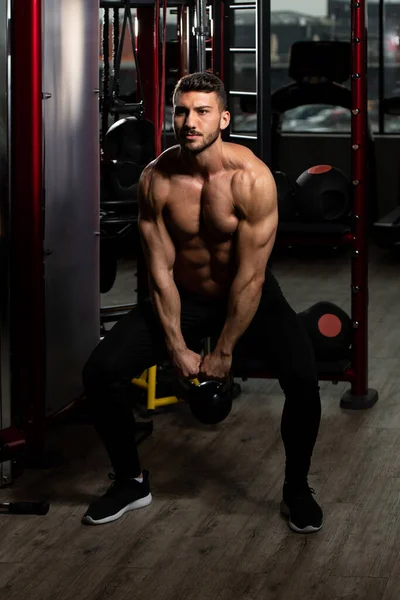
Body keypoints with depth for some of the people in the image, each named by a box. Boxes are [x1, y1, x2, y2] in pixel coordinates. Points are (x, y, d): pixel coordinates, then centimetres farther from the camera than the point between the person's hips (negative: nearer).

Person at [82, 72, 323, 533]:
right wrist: (177, 347, -13)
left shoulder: (252, 178, -26)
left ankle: (296, 489, -2)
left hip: (248, 296, -3)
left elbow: (250, 276, -22)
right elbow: (160, 271, -11)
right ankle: (131, 481, 11)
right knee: (99, 372, -13)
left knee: (302, 375, -28)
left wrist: (224, 352, -19)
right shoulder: (156, 179, -17)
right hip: (182, 299, 3)